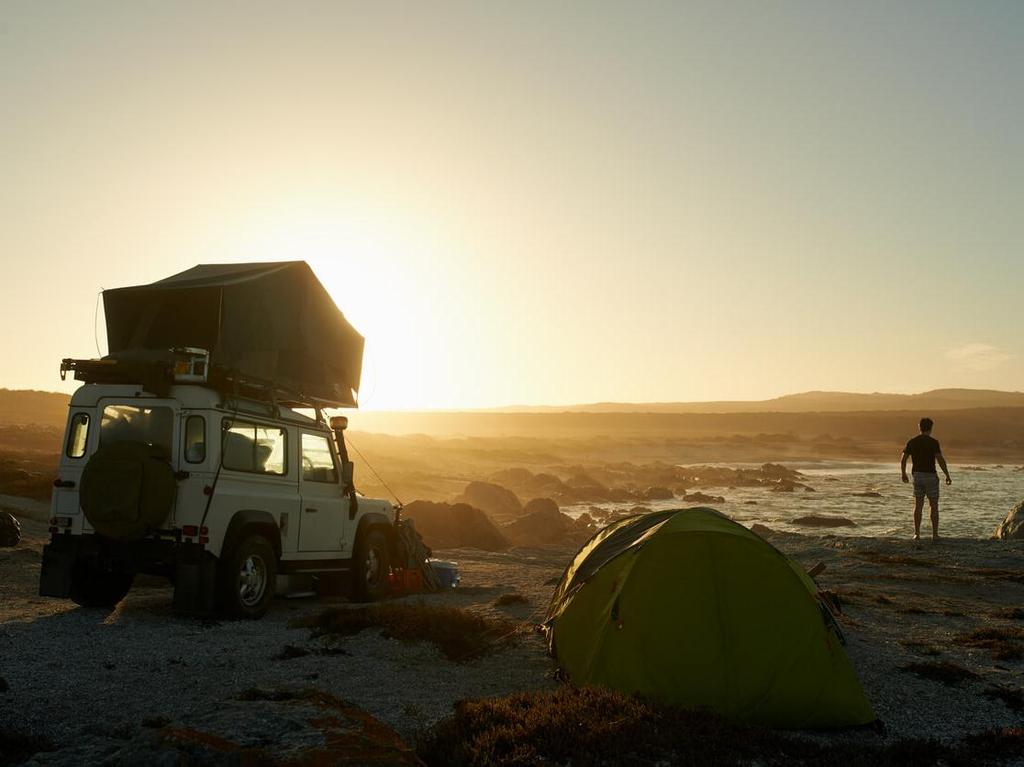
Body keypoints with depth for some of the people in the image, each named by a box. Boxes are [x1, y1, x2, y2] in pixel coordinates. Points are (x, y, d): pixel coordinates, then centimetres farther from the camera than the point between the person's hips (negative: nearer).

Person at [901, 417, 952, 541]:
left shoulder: (912, 442, 4)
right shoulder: (933, 442, -10)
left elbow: (903, 460, 5)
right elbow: (940, 460, -17)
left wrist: (904, 474, 19)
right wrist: (947, 475, -9)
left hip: (917, 476, 4)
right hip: (930, 475, -4)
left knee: (918, 506, 7)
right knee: (934, 506, 5)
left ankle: (917, 534, 3)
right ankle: (935, 534, 5)